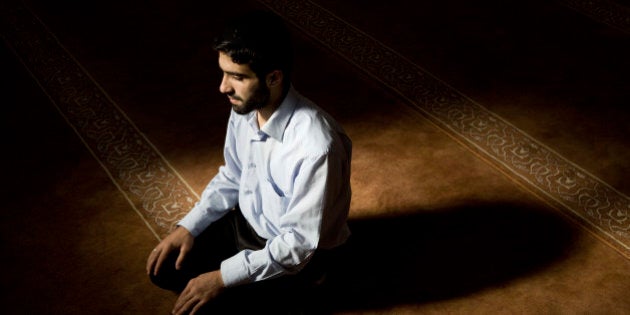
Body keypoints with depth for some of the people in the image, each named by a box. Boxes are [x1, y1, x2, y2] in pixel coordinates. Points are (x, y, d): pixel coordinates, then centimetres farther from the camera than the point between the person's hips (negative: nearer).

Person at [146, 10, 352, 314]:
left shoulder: (315, 145, -36)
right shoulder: (244, 108, -12)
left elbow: (300, 243, -28)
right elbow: (231, 178, 6)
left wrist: (223, 277, -25)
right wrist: (188, 227, -4)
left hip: (294, 252, -7)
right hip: (246, 222, 7)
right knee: (165, 268, 2)